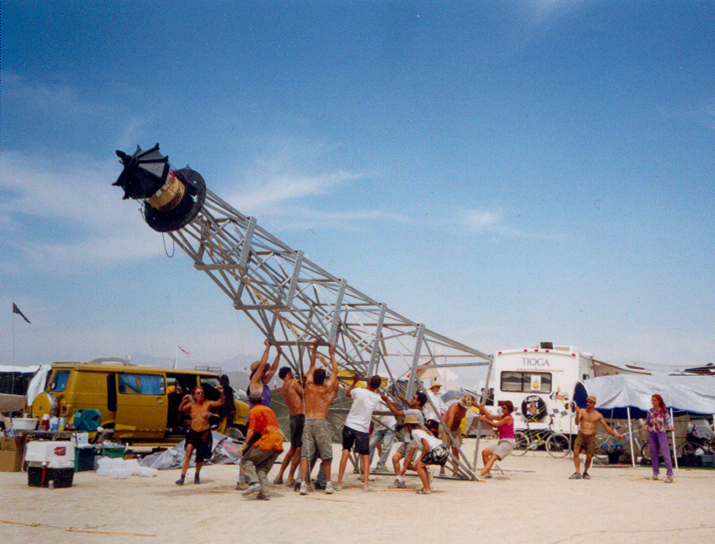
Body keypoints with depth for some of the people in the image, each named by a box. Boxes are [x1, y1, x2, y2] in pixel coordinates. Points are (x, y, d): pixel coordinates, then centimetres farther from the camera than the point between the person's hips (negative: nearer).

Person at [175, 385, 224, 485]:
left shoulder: (208, 404, -4)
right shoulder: (191, 405, 0)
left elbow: (221, 403, -12)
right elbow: (180, 410, -10)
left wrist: (222, 393, -29)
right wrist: (183, 402, -28)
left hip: (204, 433, 0)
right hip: (193, 432, 0)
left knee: (200, 457, 9)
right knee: (188, 453, -15)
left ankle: (197, 476, 33)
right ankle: (182, 477, -12)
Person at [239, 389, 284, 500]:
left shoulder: (254, 411, 4)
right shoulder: (269, 410, 26)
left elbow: (251, 430, -7)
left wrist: (245, 445, -5)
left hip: (266, 441, -7)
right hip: (278, 443, 7)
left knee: (246, 460, -1)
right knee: (262, 468, 12)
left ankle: (254, 482, -22)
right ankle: (264, 492, -2)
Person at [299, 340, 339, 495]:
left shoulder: (308, 386, 7)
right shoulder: (326, 389, 1)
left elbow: (312, 366, 20)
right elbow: (335, 371, 13)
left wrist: (314, 348, 29)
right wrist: (332, 354, 22)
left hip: (307, 422, 2)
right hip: (320, 422, -2)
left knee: (305, 454, -2)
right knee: (326, 455, 10)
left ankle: (303, 483, -13)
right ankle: (328, 483, 15)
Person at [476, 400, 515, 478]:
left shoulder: (509, 418, -10)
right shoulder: (502, 416, 16)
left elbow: (496, 425, -11)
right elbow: (490, 416, 5)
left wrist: (484, 419, -8)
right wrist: (482, 408, -6)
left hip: (507, 442, -9)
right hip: (501, 442, 9)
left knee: (493, 457, -23)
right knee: (485, 452, -1)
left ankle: (481, 474, -38)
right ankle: (488, 473, 3)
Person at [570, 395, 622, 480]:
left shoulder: (598, 415, 6)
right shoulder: (582, 411, 4)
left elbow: (606, 427, 12)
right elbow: (577, 423, -8)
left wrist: (615, 435, 6)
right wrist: (577, 413, -23)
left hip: (591, 437, 0)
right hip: (581, 435, 0)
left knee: (589, 456, -10)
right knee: (576, 451, -21)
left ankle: (585, 472, 16)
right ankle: (577, 473, -17)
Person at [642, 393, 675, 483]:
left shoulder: (664, 411, -2)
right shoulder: (650, 411, 8)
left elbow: (668, 420, -4)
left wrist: (670, 426, -23)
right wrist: (646, 426, -6)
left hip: (661, 433, -4)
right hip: (651, 433, 4)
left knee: (665, 452, -10)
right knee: (653, 453, 6)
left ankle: (669, 475, -11)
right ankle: (655, 473, 13)